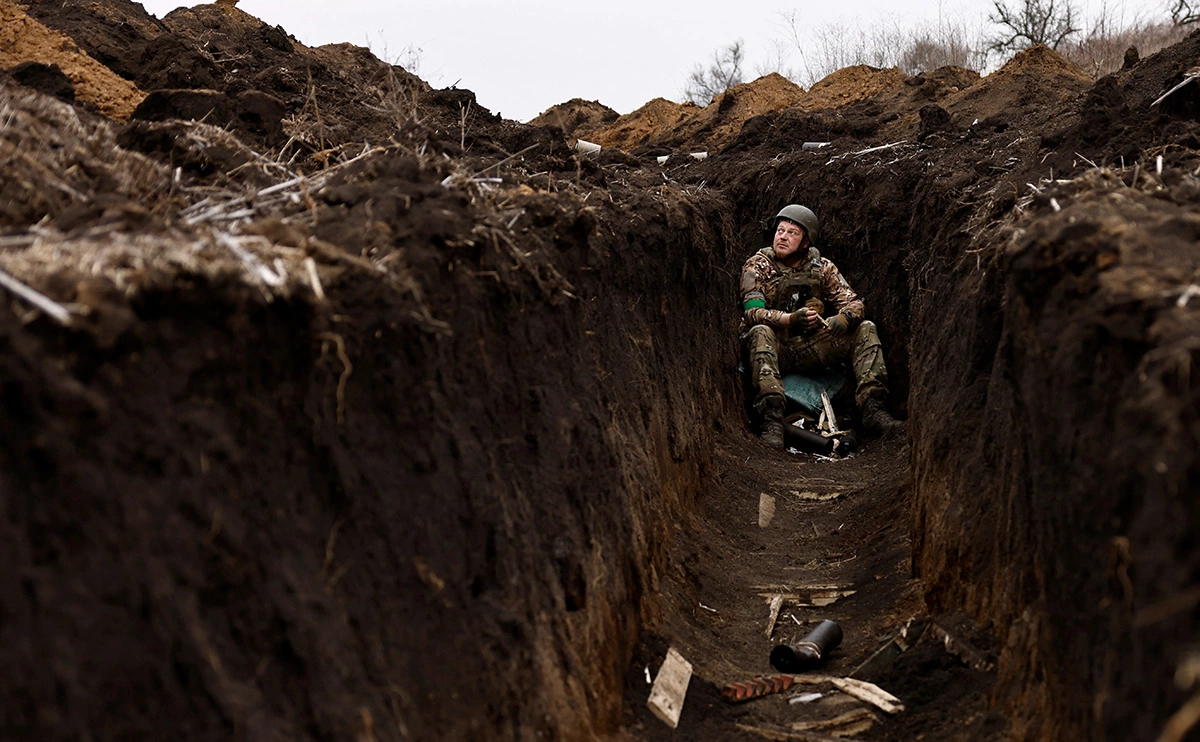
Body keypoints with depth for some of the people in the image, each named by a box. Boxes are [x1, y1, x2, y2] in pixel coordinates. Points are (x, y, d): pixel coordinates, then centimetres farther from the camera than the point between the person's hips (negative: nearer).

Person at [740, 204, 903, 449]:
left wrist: (840, 321, -24)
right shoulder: (758, 266, -3)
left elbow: (854, 303, 0)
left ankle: (872, 410, -21)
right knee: (760, 333, -37)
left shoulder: (822, 267, 7)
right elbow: (752, 312, -17)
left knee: (866, 330, -9)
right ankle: (772, 419, -46)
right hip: (775, 347, -4)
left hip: (810, 348, 4)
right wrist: (790, 319, -33)